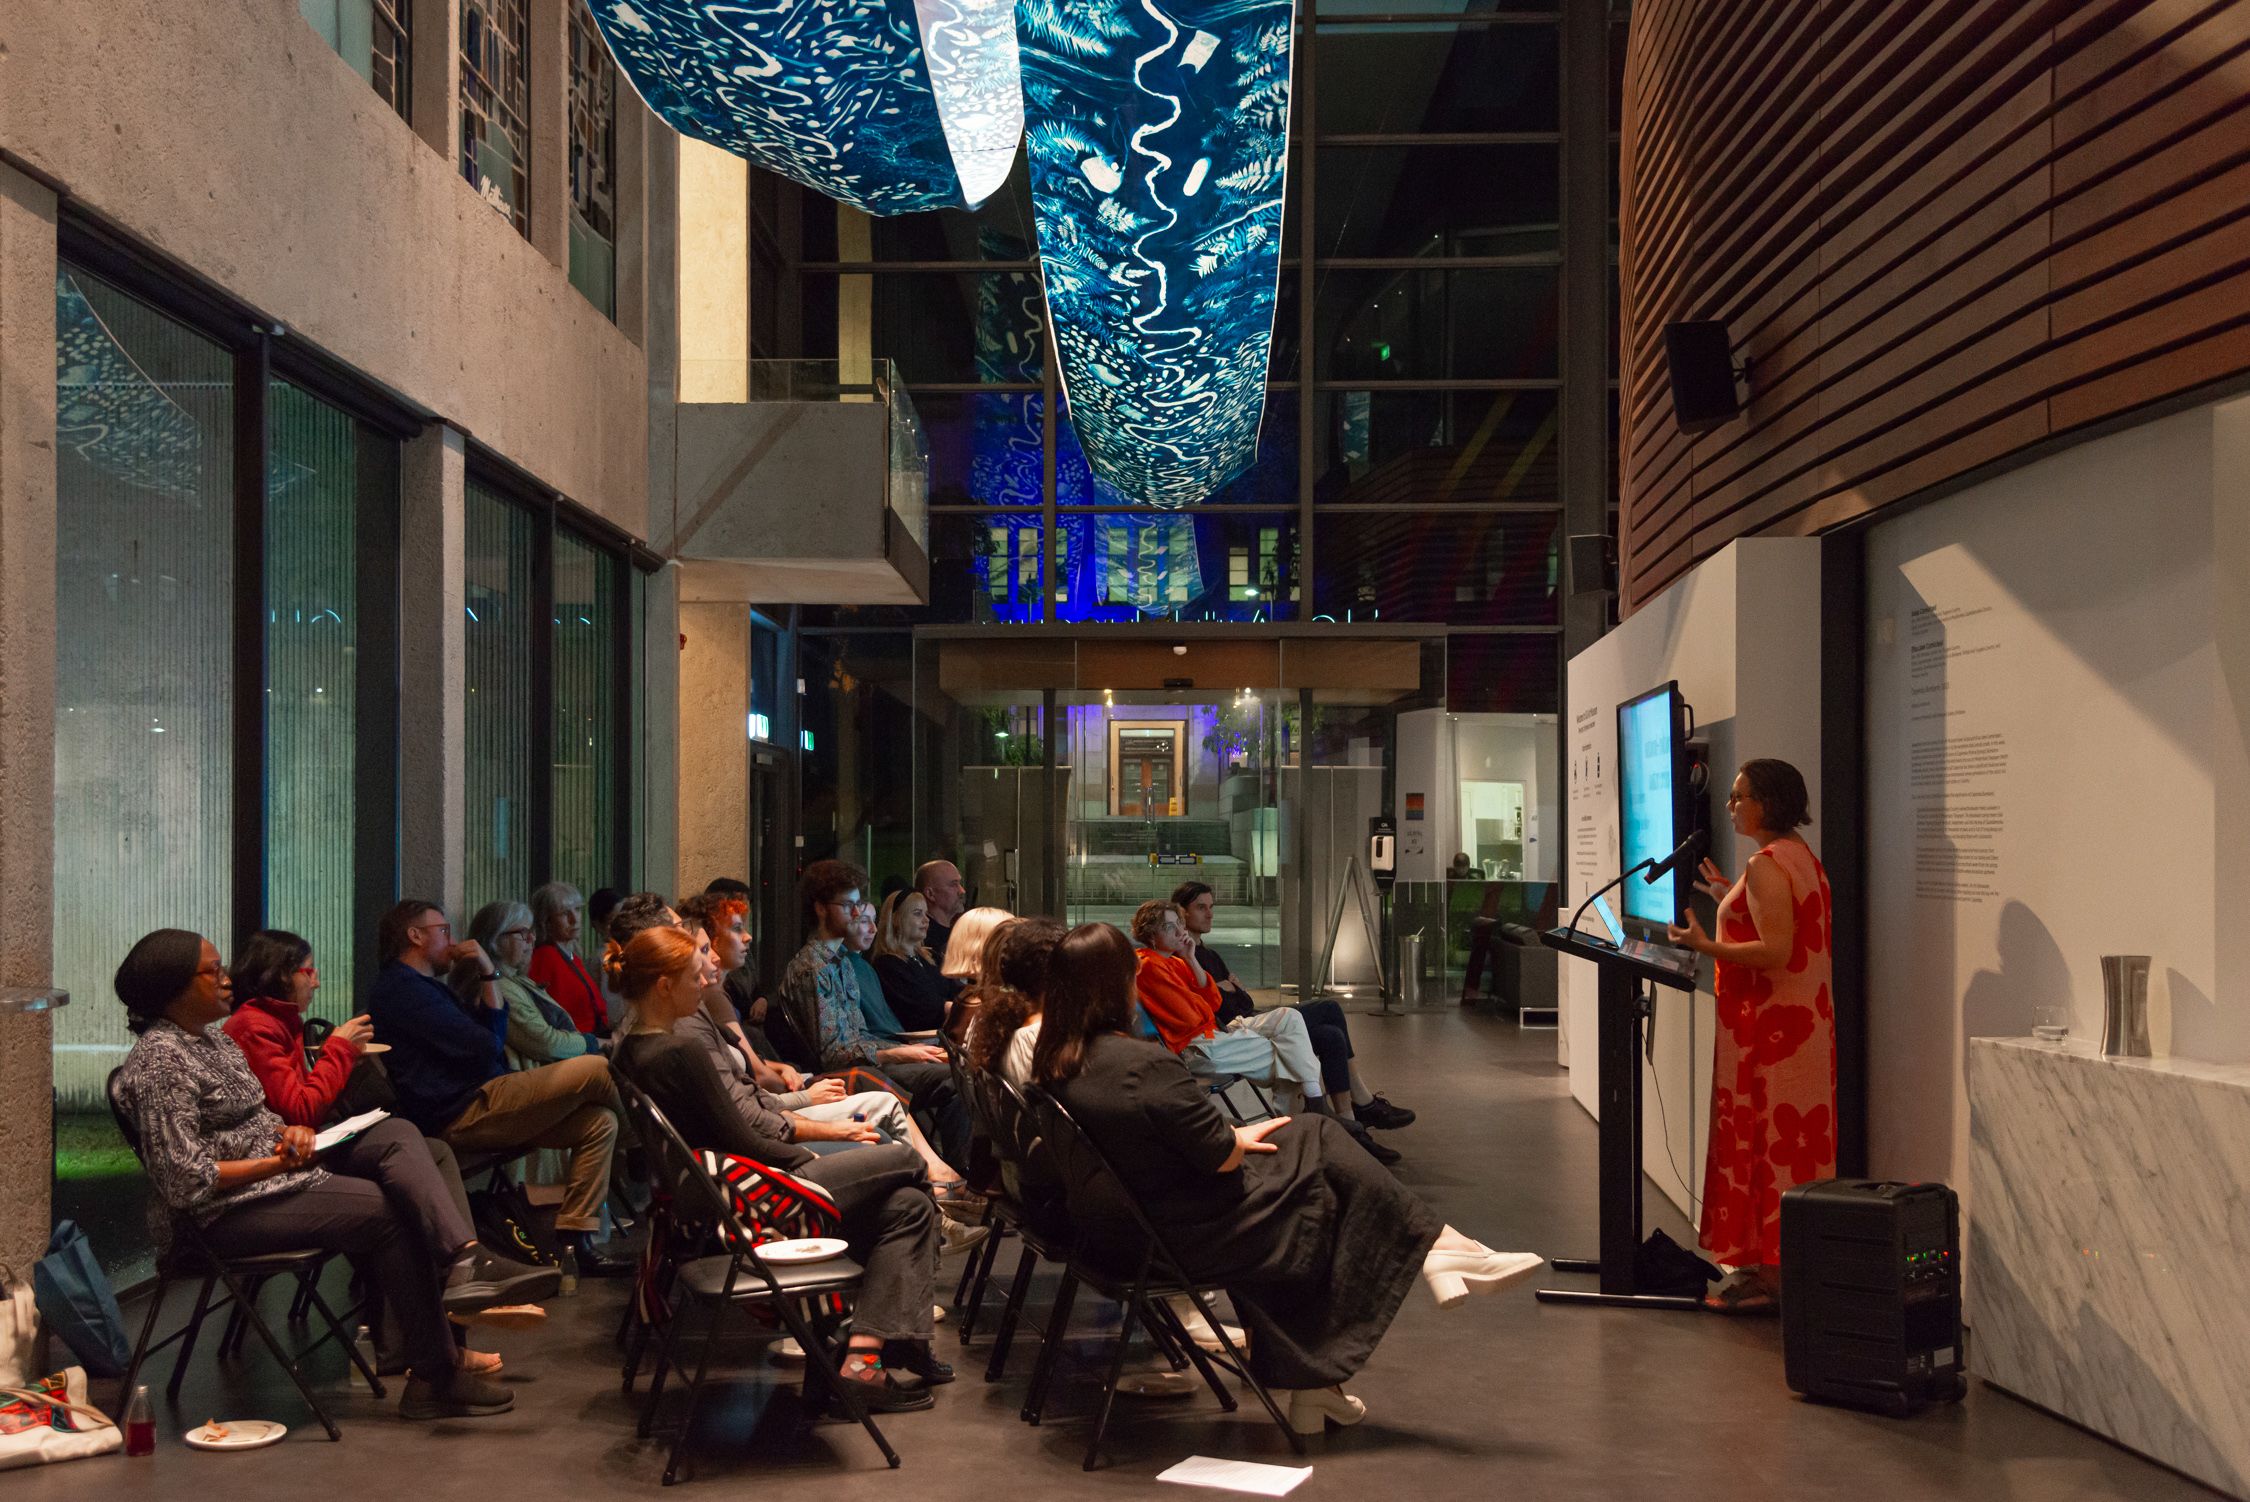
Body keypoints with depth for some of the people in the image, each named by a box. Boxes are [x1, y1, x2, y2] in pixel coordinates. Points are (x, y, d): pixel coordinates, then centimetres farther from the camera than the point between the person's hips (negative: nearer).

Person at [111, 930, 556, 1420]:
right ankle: (434, 1375, -15)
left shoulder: (212, 1037, 16)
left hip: (276, 1167, 9)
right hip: (227, 1212, -9)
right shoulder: (158, 1059, -15)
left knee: (397, 1134, -11)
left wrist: (292, 1133, 1)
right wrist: (276, 1164, -19)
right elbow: (185, 1180, -21)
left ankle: (466, 1259, -33)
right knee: (391, 1211, -21)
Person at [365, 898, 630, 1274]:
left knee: (598, 1121, 3)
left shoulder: (420, 985, 25)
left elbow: (496, 1030, 18)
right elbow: (483, 1048, -16)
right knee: (596, 1070, -14)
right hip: (464, 1114, -11)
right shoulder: (401, 988, -9)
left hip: (476, 1108, 11)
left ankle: (574, 1239, -3)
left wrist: (487, 973, 9)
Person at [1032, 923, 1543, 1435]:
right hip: (1184, 1237, -8)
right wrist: (1244, 1137, 2)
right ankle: (1439, 1249, 19)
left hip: (1112, 1231, 8)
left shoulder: (1051, 1066, -2)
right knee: (1318, 1144, 7)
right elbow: (1220, 1154, -21)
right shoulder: (1146, 1065, -29)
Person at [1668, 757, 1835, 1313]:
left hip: (1767, 1027, -10)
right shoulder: (1801, 856, 14)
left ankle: (1764, 1274, -1)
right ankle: (1780, 1267, 19)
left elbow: (1774, 952, -24)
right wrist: (1731, 901, 26)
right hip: (1803, 1019, 10)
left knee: (1760, 1142, -5)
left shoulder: (1766, 865, -18)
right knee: (1794, 1142, 12)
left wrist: (1706, 945, -23)